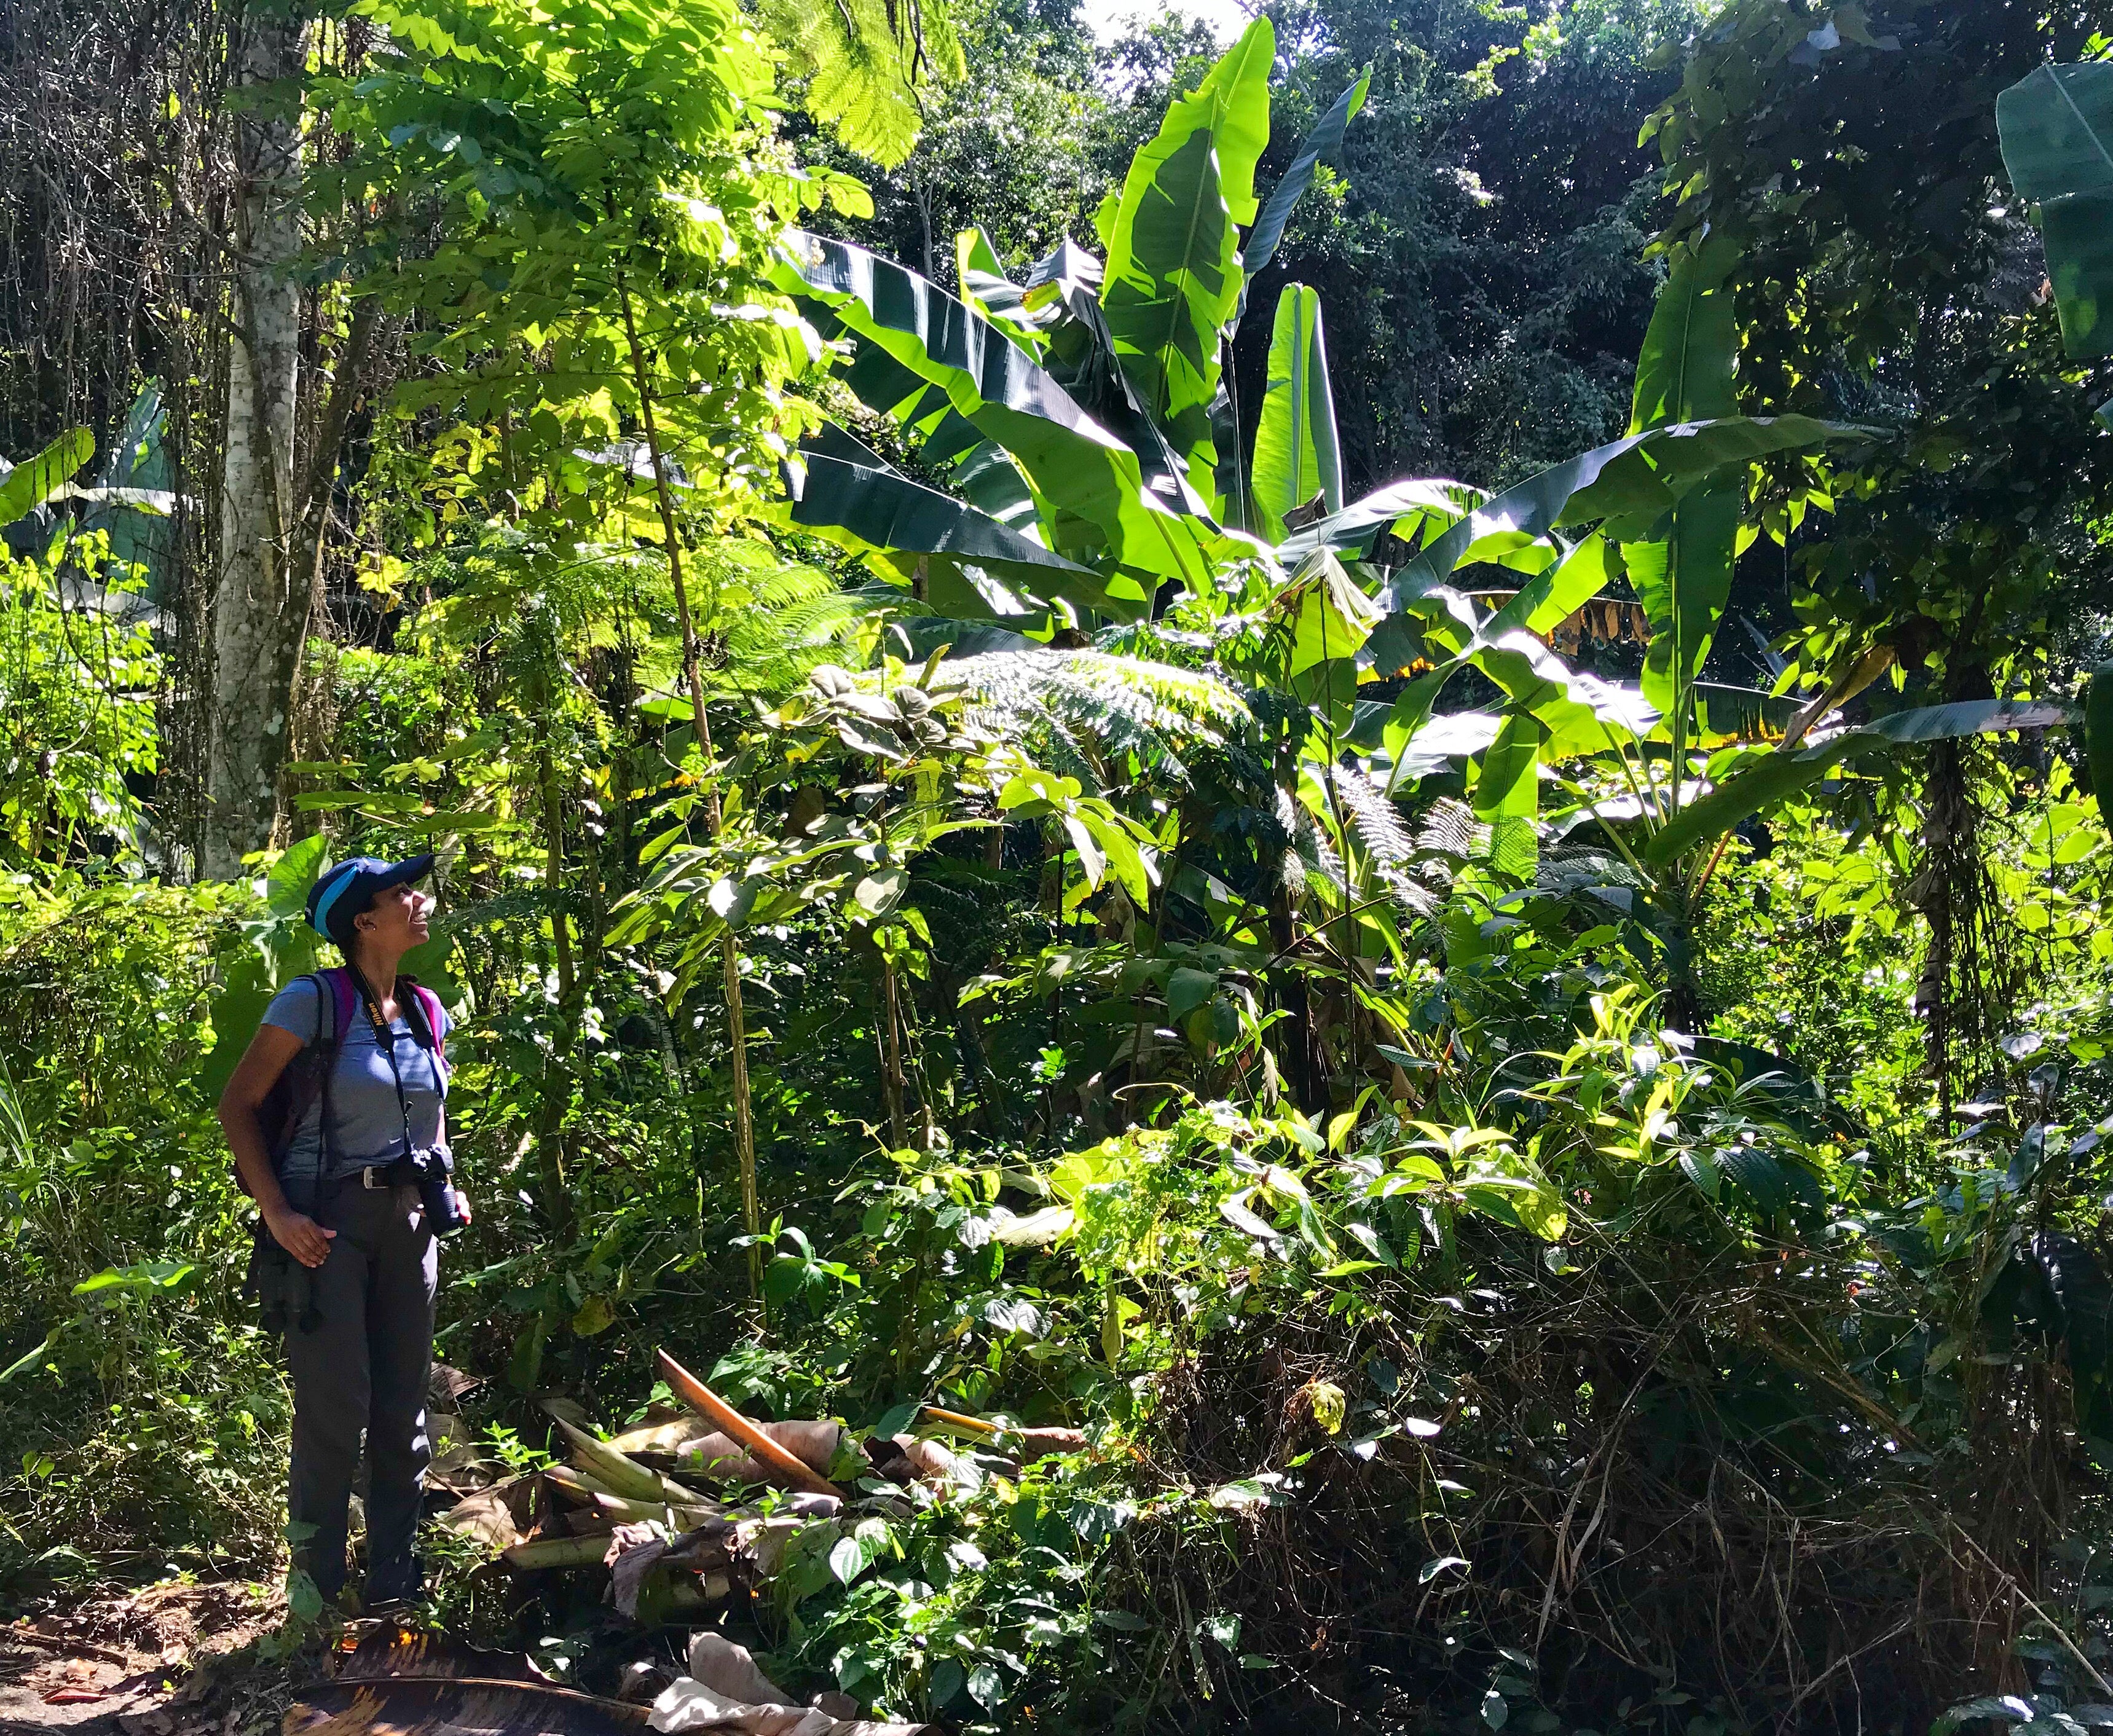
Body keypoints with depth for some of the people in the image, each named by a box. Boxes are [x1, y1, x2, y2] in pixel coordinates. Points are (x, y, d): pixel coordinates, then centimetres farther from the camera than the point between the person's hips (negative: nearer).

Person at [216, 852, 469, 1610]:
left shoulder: (426, 1010, 8)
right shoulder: (313, 1000, -11)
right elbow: (238, 1104, -9)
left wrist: (446, 1186, 11)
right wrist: (277, 1214, -16)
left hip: (408, 1219, 6)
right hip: (329, 1220, -6)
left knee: (404, 1403, 11)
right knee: (335, 1408, -5)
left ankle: (394, 1580, 24)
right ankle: (316, 1592, 10)